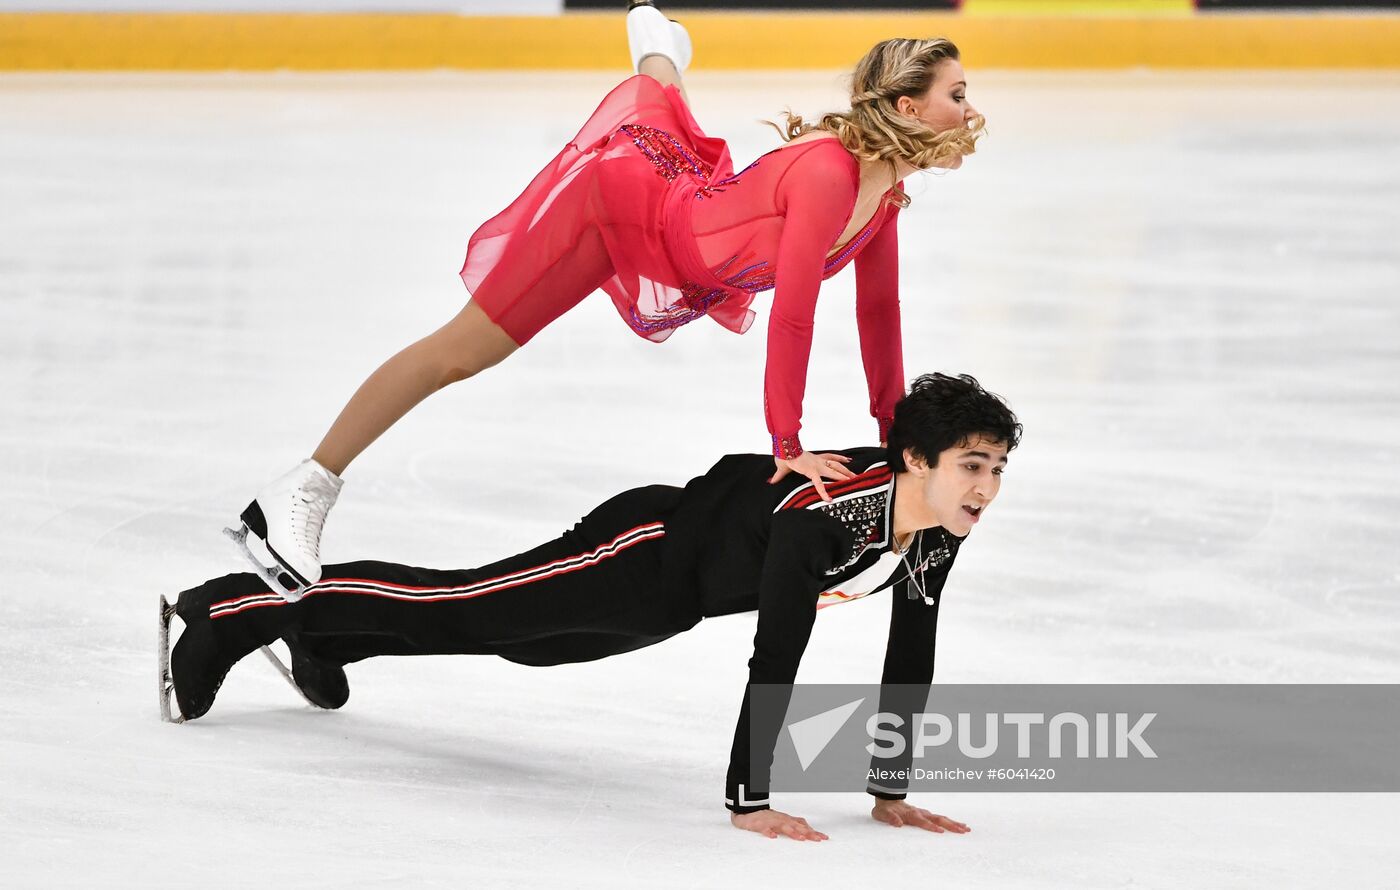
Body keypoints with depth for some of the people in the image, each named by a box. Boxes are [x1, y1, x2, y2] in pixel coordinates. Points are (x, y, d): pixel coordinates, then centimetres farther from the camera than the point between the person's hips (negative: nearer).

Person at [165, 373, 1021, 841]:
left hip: (683, 595, 8)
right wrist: (749, 800, -40)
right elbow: (774, 662, -42)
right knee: (458, 609, 2)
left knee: (520, 636, 27)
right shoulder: (821, 517, -41)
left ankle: (322, 636, 50)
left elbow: (910, 664, -6)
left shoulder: (938, 533, -17)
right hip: (649, 550, -8)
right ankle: (230, 612, 18)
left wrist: (890, 790, -6)